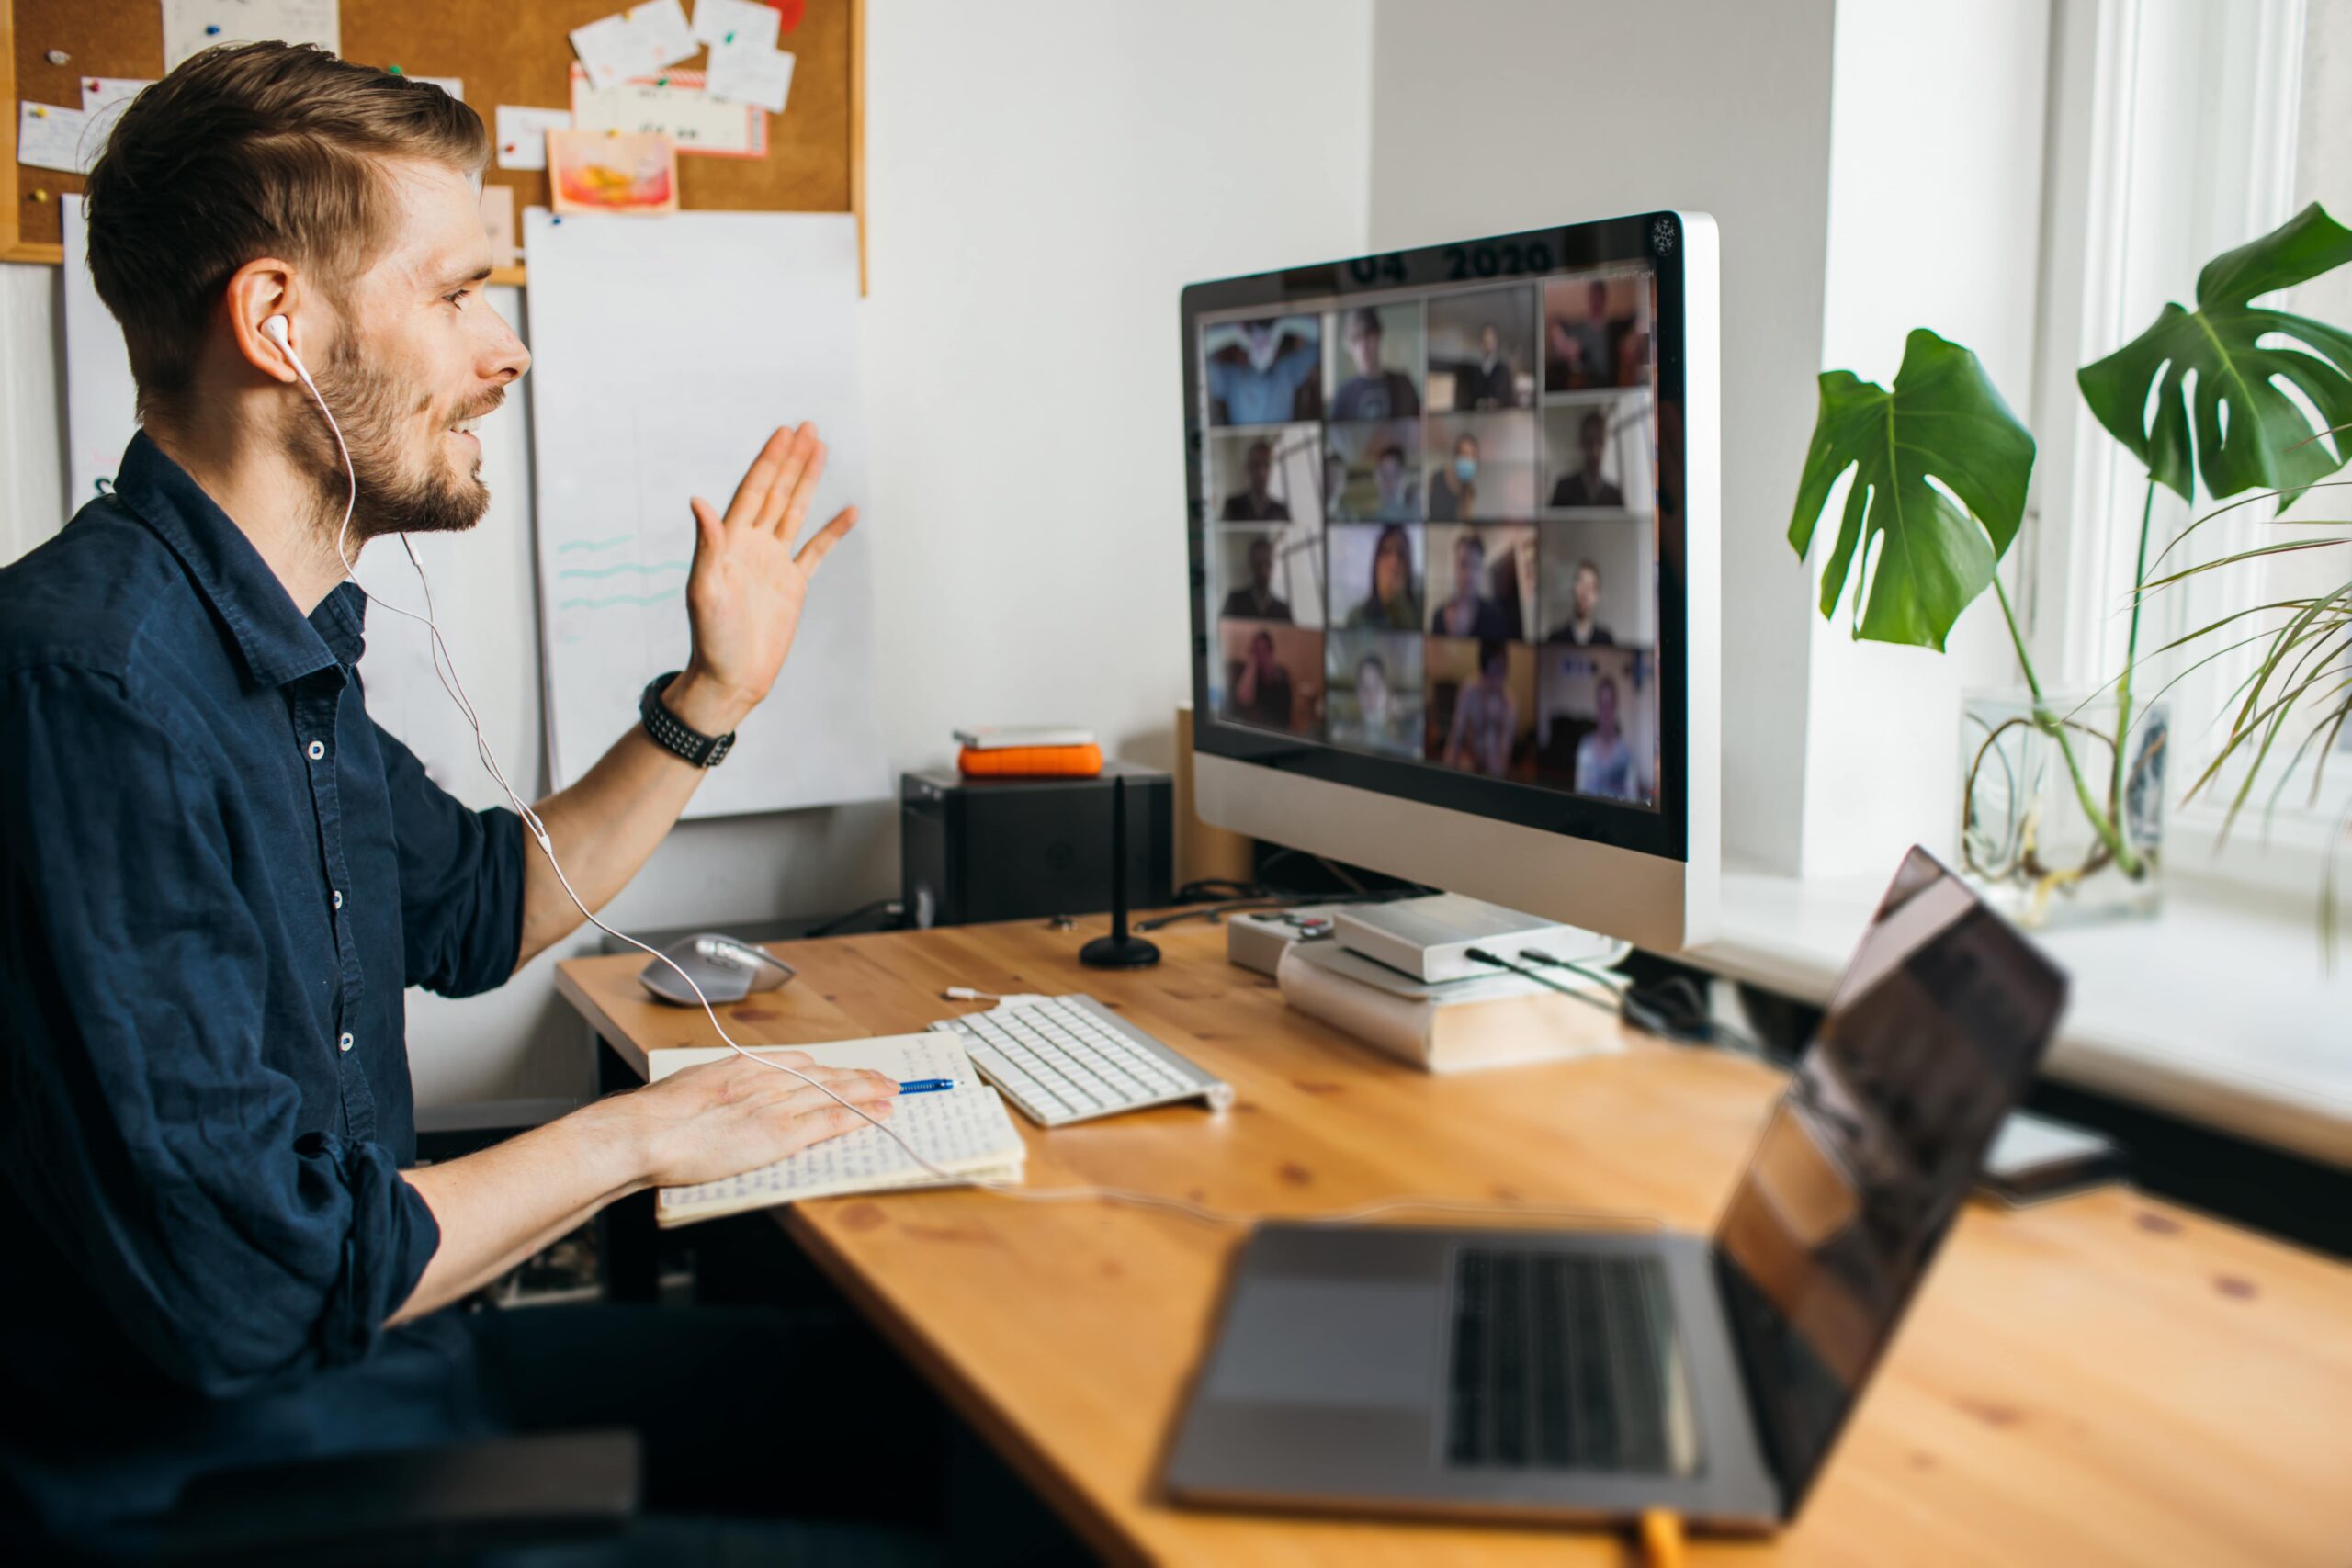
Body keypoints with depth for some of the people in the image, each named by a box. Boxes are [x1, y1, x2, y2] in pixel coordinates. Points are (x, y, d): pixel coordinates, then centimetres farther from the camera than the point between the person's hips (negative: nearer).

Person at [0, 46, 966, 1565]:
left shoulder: (288, 653, 5)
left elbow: (479, 910, 22)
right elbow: (248, 1280, -29)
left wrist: (711, 698, 14)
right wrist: (634, 1136, -15)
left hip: (355, 1365, 9)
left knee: (874, 1395, 13)